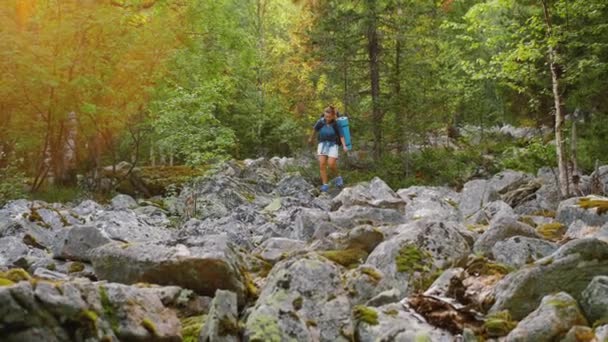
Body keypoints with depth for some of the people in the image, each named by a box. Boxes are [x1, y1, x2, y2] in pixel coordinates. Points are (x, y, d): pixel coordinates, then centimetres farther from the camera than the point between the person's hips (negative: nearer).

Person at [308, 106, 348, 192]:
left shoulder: (336, 124, -14)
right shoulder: (321, 122, -8)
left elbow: (341, 135, -11)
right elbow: (315, 129, 10)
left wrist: (344, 146, -26)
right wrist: (311, 138, 25)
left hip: (333, 144, -2)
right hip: (323, 144, 2)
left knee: (331, 164, -16)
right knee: (322, 164, -11)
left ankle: (337, 177, 13)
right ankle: (325, 185, -5)